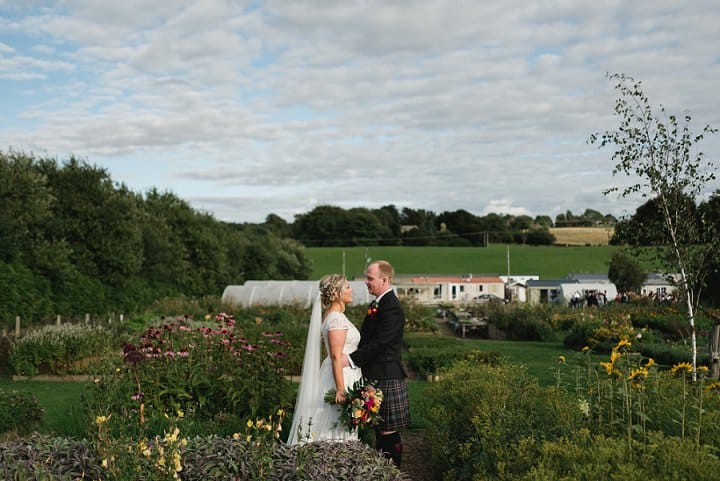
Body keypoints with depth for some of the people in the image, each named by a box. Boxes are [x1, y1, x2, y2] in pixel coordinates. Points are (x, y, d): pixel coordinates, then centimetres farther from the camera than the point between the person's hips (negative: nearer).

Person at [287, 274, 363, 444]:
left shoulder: (333, 316, 13)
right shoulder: (337, 319, -17)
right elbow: (336, 356, -22)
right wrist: (341, 389, -25)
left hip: (345, 375, 10)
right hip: (341, 377, -10)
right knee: (337, 430, -5)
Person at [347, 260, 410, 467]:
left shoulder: (392, 308, -18)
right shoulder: (377, 304, 14)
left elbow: (379, 343, -24)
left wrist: (351, 359, -22)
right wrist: (350, 356, 8)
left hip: (386, 379, -10)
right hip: (375, 376, 10)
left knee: (388, 432, -1)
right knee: (380, 429, 18)